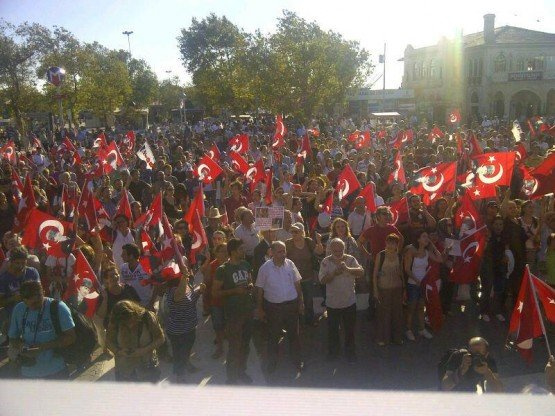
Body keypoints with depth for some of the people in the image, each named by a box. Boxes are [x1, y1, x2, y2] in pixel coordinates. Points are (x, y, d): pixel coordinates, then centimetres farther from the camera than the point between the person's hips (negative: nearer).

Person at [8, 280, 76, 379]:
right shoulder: (18, 309, 1)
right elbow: (13, 338, 10)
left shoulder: (58, 307, -12)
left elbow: (71, 337, -14)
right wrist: (21, 345, -13)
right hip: (29, 373, 4)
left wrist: (42, 347, -21)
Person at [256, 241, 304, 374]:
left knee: (294, 334, 13)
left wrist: (301, 302, 6)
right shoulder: (265, 268, -10)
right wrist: (260, 309, 0)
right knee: (273, 336, 12)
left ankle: (297, 360, 30)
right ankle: (272, 362, 30)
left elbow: (297, 284, 6)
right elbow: (260, 289, -3)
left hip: (291, 304, 2)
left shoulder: (290, 264, -4)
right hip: (273, 306, -2)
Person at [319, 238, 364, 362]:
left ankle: (350, 352, 32)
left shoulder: (350, 260, -5)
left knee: (350, 329, 14)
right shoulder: (326, 262, -6)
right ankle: (333, 352, 34)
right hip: (332, 303, 0)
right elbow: (322, 280, -15)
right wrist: (334, 273, -30)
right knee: (332, 329, 14)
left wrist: (348, 269, -34)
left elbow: (361, 272, -18)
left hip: (349, 302, 0)